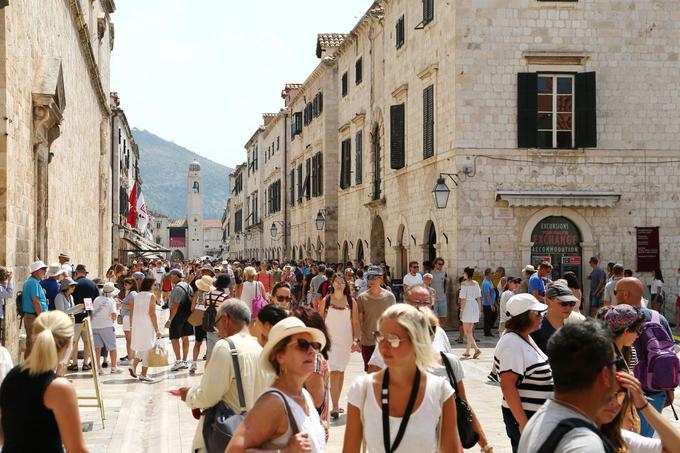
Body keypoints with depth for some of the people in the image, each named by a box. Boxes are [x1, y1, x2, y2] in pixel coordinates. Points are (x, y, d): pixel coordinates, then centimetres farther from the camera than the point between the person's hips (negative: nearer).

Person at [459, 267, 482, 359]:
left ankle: (476, 348, -16)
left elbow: (463, 299, -13)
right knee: (470, 330, 15)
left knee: (466, 331, -1)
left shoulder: (464, 284, -11)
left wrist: (462, 310, -9)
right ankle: (467, 351, 18)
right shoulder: (476, 284, 7)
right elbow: (478, 298, 9)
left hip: (467, 306, -6)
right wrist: (479, 309, 15)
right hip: (475, 306, 6)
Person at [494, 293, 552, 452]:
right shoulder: (512, 343, -19)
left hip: (537, 415, 10)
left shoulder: (526, 338, 11)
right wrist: (523, 423, -28)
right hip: (524, 416, -10)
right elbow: (507, 385, -26)